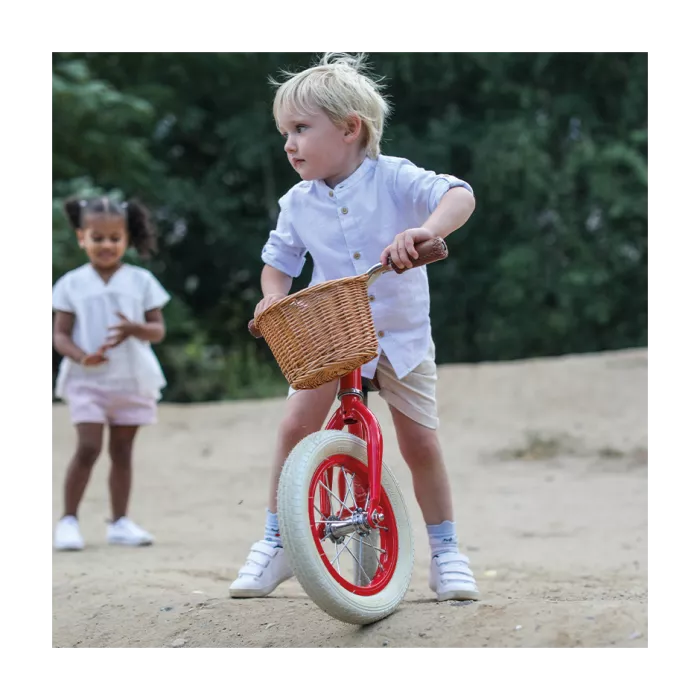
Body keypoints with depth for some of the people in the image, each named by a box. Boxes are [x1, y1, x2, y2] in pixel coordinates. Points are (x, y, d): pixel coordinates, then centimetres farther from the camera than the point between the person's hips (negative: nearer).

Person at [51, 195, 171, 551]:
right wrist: (81, 357, -20)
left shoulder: (140, 281, 3)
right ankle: (68, 520, -1)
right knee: (88, 448, -11)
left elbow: (158, 330, 2)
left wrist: (135, 329, -20)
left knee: (122, 451, 8)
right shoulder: (72, 284, 1)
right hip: (87, 379, -2)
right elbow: (61, 334, -1)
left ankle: (119, 521, 17)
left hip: (133, 379, 2)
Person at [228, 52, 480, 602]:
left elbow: (460, 195, -27)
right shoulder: (297, 204, -4)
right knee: (296, 427, -12)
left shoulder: (394, 179, -15)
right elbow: (278, 261, 9)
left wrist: (426, 230, -47)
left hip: (400, 335, -2)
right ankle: (275, 545, 2)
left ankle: (446, 554, 15)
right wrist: (273, 296, -13)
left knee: (420, 442, -2)